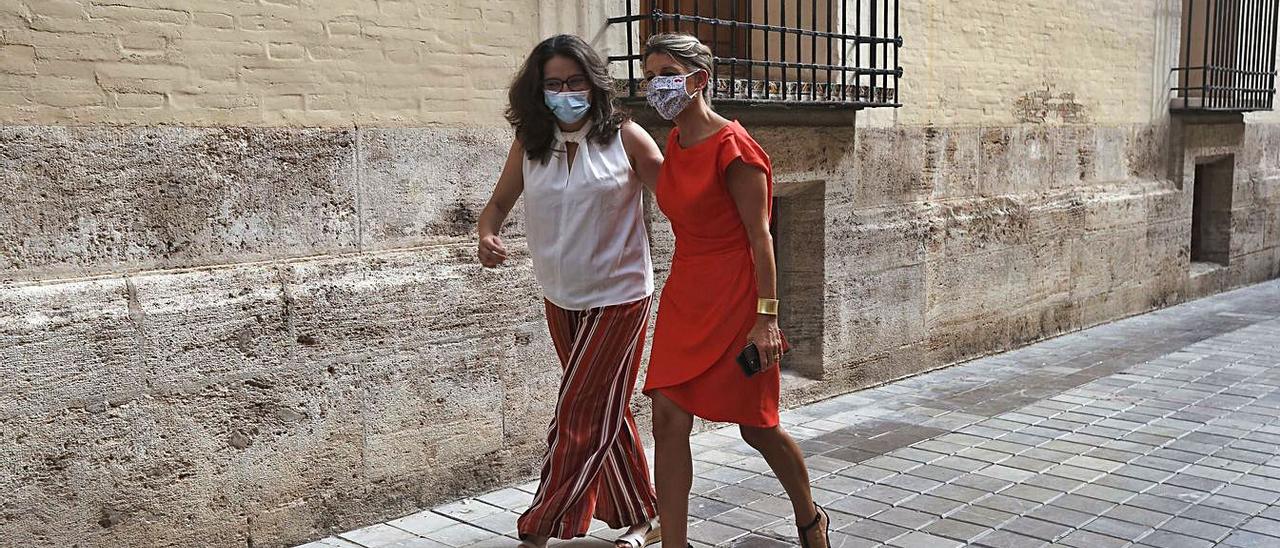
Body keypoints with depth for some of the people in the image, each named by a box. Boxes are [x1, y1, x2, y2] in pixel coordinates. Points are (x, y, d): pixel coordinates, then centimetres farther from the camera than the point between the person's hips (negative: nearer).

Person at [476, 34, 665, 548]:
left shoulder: (624, 137, -10)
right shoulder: (528, 146, 0)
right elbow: (499, 202, 8)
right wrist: (487, 236, -14)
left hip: (617, 297, -5)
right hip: (561, 299, 5)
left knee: (580, 415, -3)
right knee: (605, 412, 16)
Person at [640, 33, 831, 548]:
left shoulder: (732, 147, -14)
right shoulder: (675, 142, 8)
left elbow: (760, 238, -15)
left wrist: (766, 317, -19)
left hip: (733, 298, -7)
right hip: (684, 296, 7)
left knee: (757, 426, 8)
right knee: (668, 420, -1)